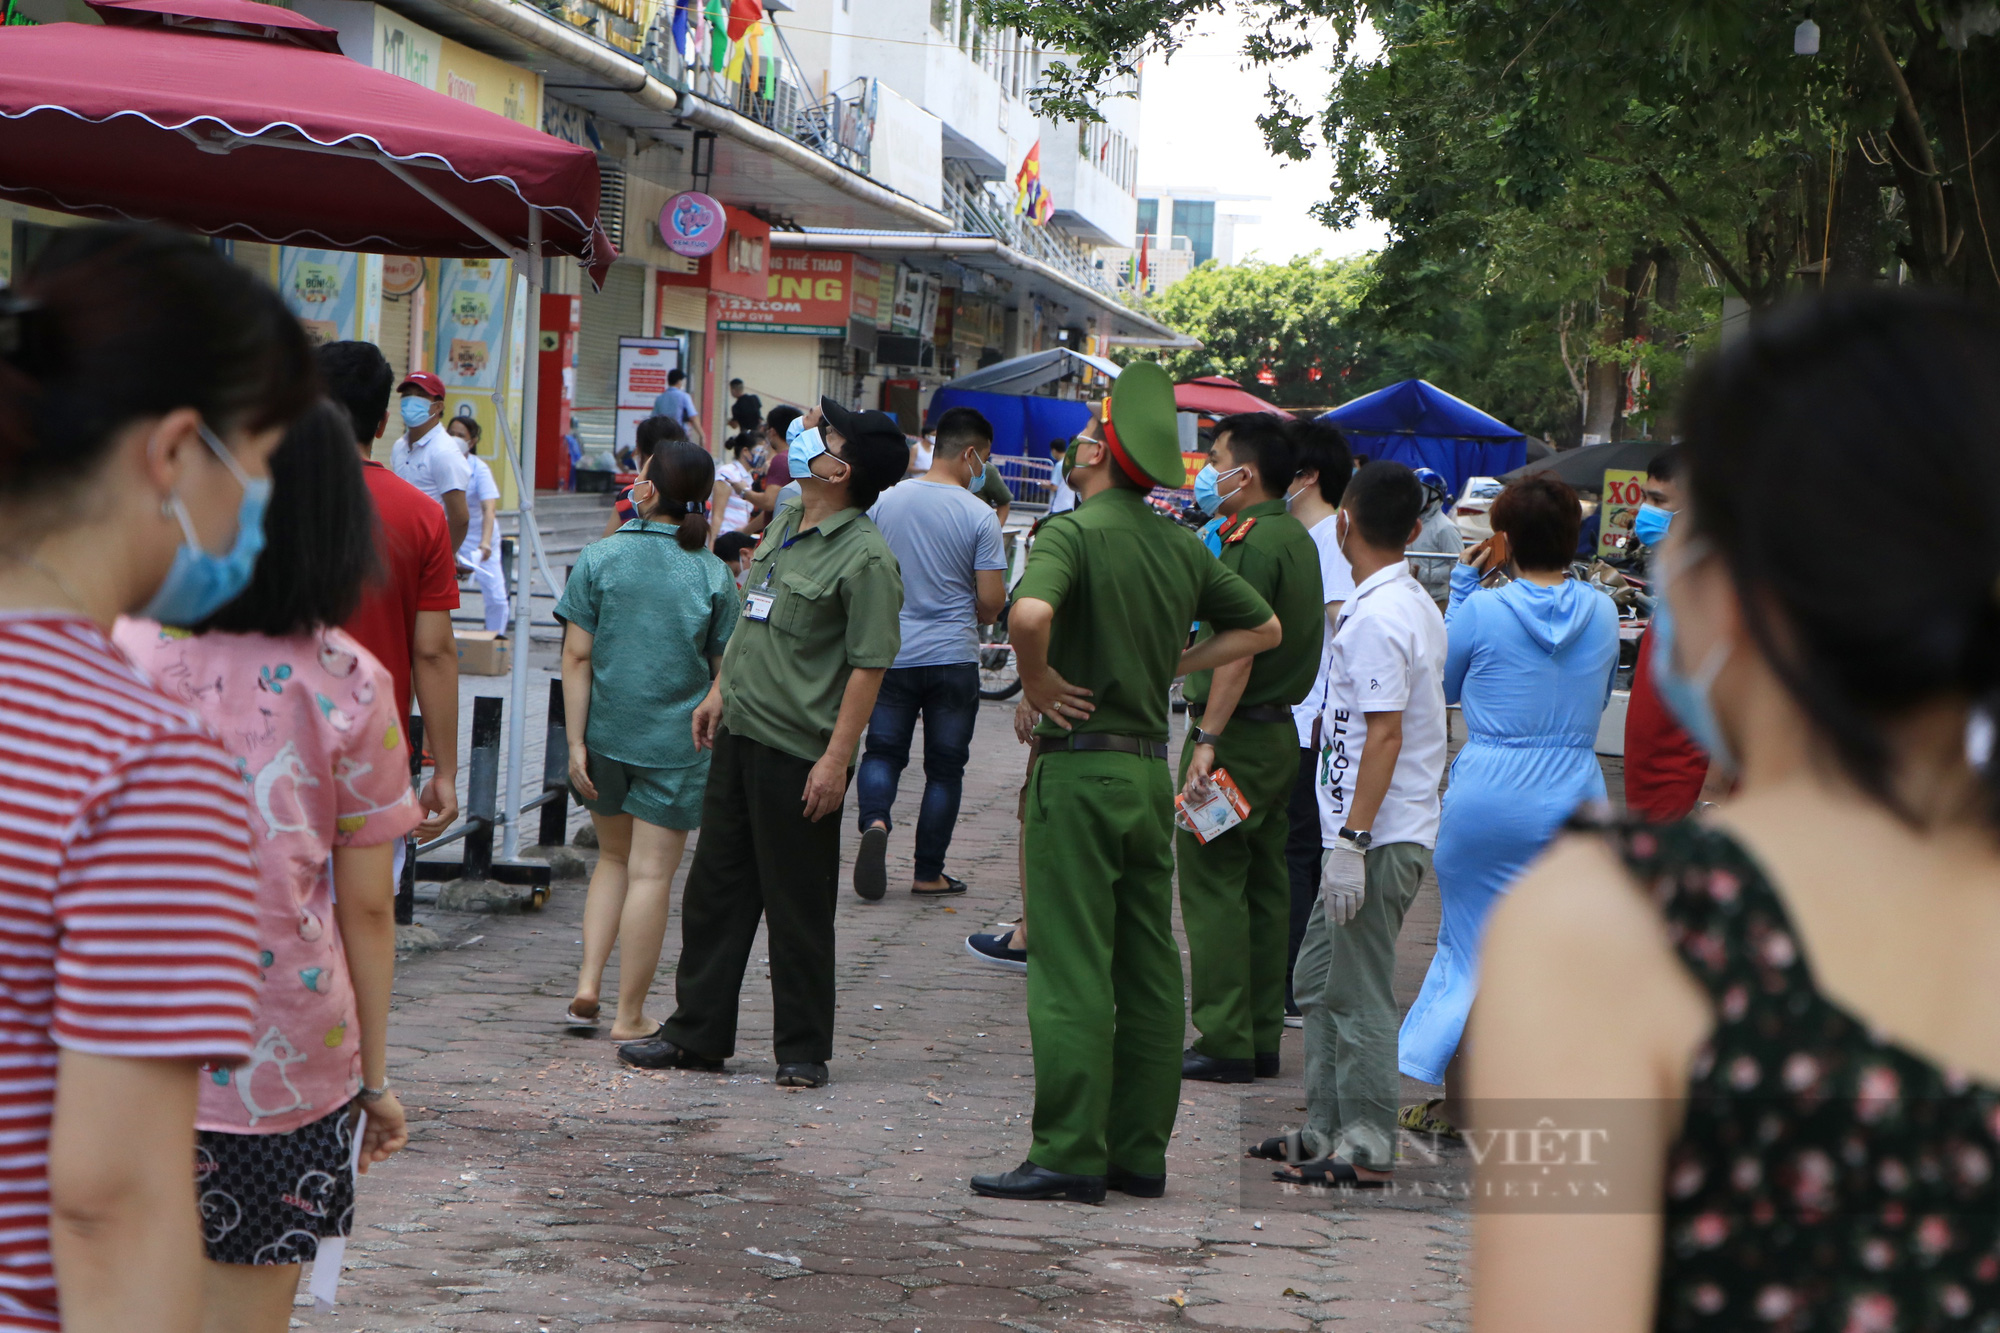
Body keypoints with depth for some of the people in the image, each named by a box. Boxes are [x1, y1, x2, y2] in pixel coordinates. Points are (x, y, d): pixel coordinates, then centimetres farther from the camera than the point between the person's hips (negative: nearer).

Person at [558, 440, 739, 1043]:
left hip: (606, 735, 2)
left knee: (614, 857, 21)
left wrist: (576, 741, -2)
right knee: (650, 873, 3)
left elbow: (577, 657, -6)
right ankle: (630, 1016, 6)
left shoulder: (599, 559, -4)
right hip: (678, 742, -2)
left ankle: (587, 984, 10)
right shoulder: (713, 575, -5)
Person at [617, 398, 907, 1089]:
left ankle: (803, 1050, 12)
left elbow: (868, 666, -18)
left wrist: (836, 757, -21)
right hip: (739, 733, 9)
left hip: (798, 751, -8)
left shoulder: (866, 558, -15)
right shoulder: (784, 523, 11)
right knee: (715, 887, 13)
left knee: (798, 907, 0)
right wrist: (721, 689, 21)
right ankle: (696, 1033, 23)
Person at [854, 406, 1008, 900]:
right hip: (953, 656, -2)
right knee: (944, 766, 8)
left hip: (890, 651, 2)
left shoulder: (885, 501, -1)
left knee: (883, 750, 13)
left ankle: (874, 820, -15)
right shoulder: (979, 515, -11)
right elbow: (992, 599, -12)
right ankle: (929, 873, 11)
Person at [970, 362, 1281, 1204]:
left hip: (1081, 765, -7)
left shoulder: (1073, 533, -12)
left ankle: (1069, 1157, -5)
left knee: (1071, 970, -5)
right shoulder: (1183, 547, 10)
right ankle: (1139, 1153, 14)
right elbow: (1263, 628, 22)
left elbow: (1030, 613, -32)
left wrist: (1038, 681, -14)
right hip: (1152, 766, 7)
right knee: (1148, 970, 9)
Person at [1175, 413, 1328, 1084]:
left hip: (1238, 733, -10)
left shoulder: (1253, 544, -16)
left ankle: (1224, 1042, -5)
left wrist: (1208, 739, -23)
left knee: (1212, 885, -5)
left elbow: (1239, 651, -22)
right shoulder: (1295, 537, 14)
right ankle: (1262, 1039, 15)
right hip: (1280, 732, 10)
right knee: (1263, 886, 11)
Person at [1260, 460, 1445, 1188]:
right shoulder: (1417, 605, 13)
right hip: (1392, 830, 10)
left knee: (1358, 992, -4)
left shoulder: (1376, 619, -18)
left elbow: (1384, 734, -23)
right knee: (1318, 977, 17)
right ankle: (1327, 1127, 24)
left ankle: (1366, 1148, 2)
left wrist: (1352, 841, -23)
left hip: (1378, 838, -10)